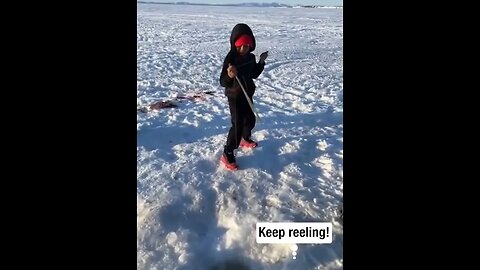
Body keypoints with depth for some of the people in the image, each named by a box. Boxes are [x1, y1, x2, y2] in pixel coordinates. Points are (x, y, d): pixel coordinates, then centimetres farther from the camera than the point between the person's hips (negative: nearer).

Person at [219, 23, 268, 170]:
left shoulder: (250, 57, -1)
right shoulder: (230, 58, -22)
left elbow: (254, 74, 14)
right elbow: (223, 82, -25)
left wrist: (261, 62, 2)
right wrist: (230, 76, -46)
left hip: (247, 95, 7)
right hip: (235, 97, -7)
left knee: (250, 119, 23)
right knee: (237, 125, -8)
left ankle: (245, 139, 50)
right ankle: (227, 154, 2)